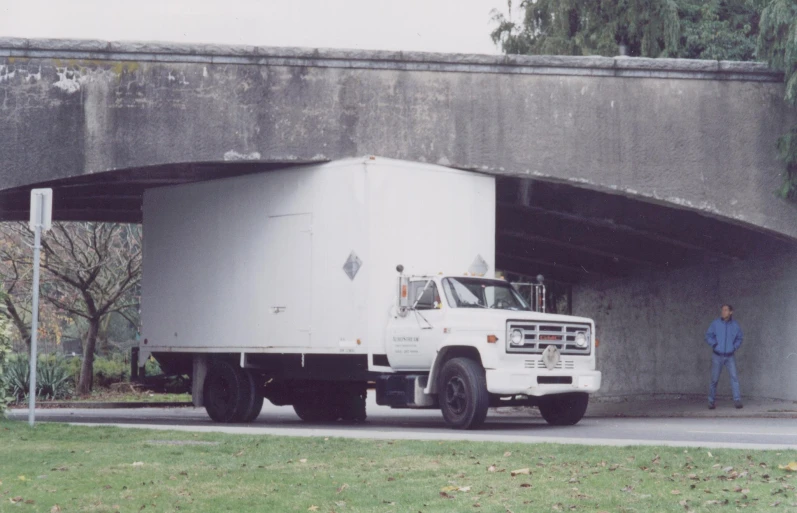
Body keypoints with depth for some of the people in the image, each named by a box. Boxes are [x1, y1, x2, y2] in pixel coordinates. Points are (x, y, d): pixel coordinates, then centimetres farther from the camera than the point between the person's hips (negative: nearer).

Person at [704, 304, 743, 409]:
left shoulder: (735, 325, -1)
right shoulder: (716, 323, -5)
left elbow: (739, 338, 12)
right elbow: (708, 336, 3)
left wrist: (735, 347, -3)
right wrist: (714, 344, -11)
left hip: (730, 356, 1)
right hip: (717, 356, 0)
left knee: (734, 377, -13)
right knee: (714, 379, 3)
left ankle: (737, 400, -11)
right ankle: (711, 402, 16)